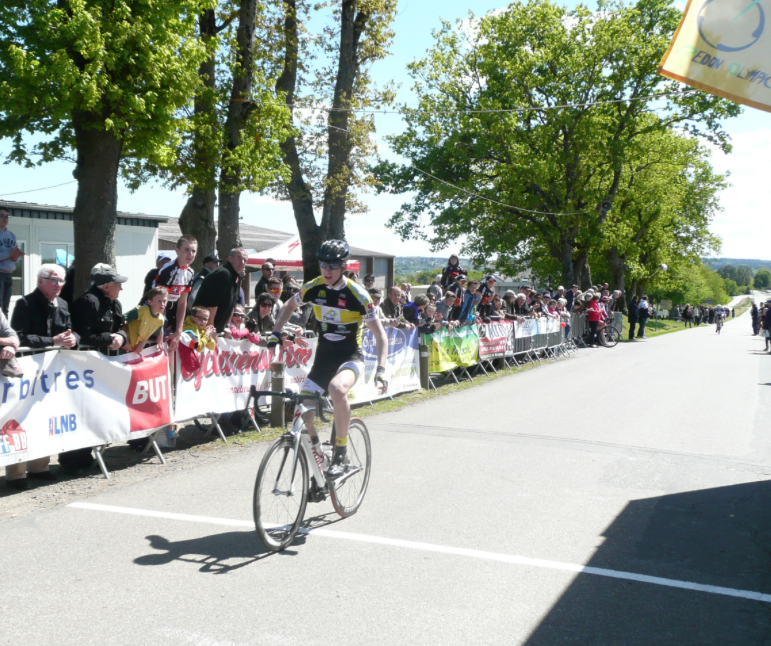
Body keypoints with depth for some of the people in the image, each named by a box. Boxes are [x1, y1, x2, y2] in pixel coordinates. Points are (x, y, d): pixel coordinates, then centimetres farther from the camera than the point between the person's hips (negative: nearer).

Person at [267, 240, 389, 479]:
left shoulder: (357, 294, -15)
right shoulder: (314, 288, -4)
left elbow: (380, 334, -13)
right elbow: (289, 306, 17)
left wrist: (381, 369, -25)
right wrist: (276, 333, 1)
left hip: (351, 357, -4)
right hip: (323, 358, 4)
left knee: (337, 388, -38)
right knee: (303, 415, -8)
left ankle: (341, 453, -20)